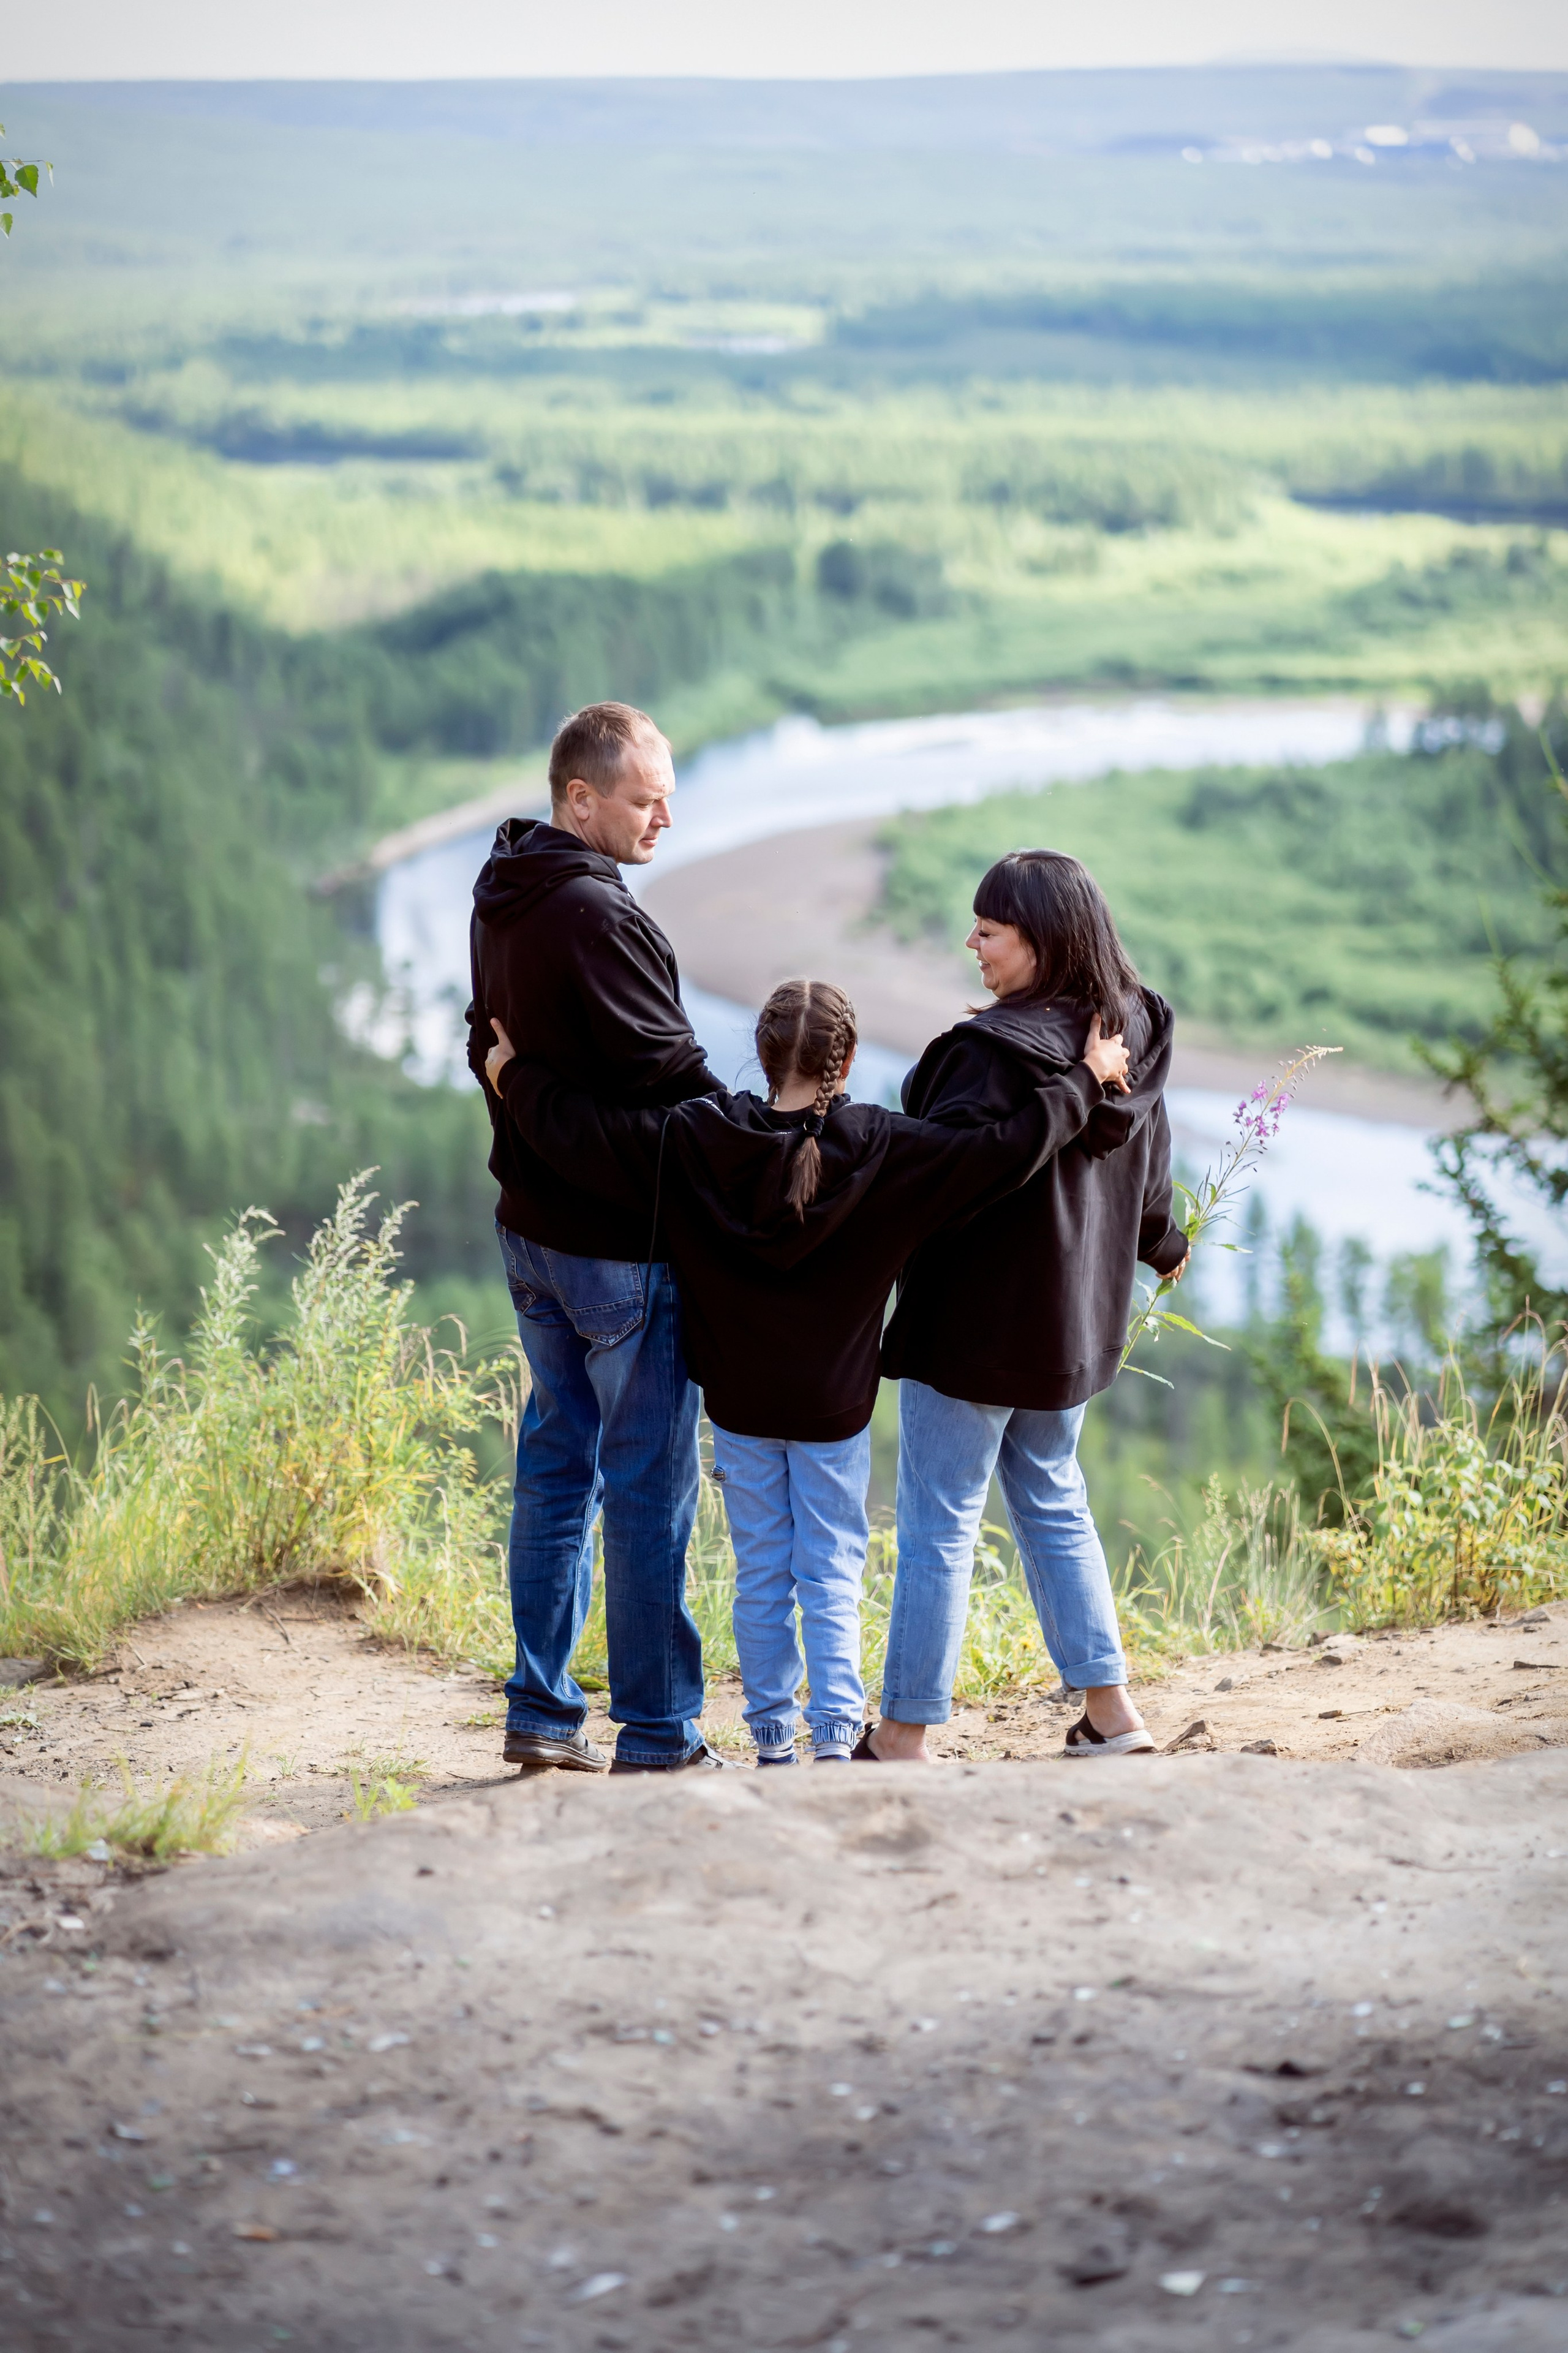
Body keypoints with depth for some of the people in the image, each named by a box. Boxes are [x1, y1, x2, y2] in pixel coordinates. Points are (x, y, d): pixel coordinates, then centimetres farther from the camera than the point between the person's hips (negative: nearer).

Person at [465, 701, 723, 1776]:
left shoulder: (501, 903, 9)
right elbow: (669, 1078, -21)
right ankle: (657, 1735, 5)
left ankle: (543, 1709, 20)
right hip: (622, 1241, -9)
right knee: (649, 1487, -1)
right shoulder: (597, 916, -20)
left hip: (534, 1227, 9)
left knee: (556, 1463, 16)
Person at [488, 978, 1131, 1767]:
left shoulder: (695, 1139, -11)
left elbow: (584, 1131, -6)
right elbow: (1011, 1147, -16)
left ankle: (773, 1741, 14)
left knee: (761, 1576, 10)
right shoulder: (882, 1151, -14)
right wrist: (1084, 1081, -3)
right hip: (834, 1406, -1)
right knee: (833, 1575, 6)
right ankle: (835, 1739, -1)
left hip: (739, 1404, 2)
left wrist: (518, 1077, 11)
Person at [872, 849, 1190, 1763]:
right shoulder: (1130, 1041, 2)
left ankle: (903, 1737, 7)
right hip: (1074, 1324, 8)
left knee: (939, 1526, 1)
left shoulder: (995, 1054, -23)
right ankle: (1112, 1714, 22)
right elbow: (1148, 1170, 16)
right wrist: (1164, 1246, 34)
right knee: (1054, 1506, 21)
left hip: (973, 1325, -8)